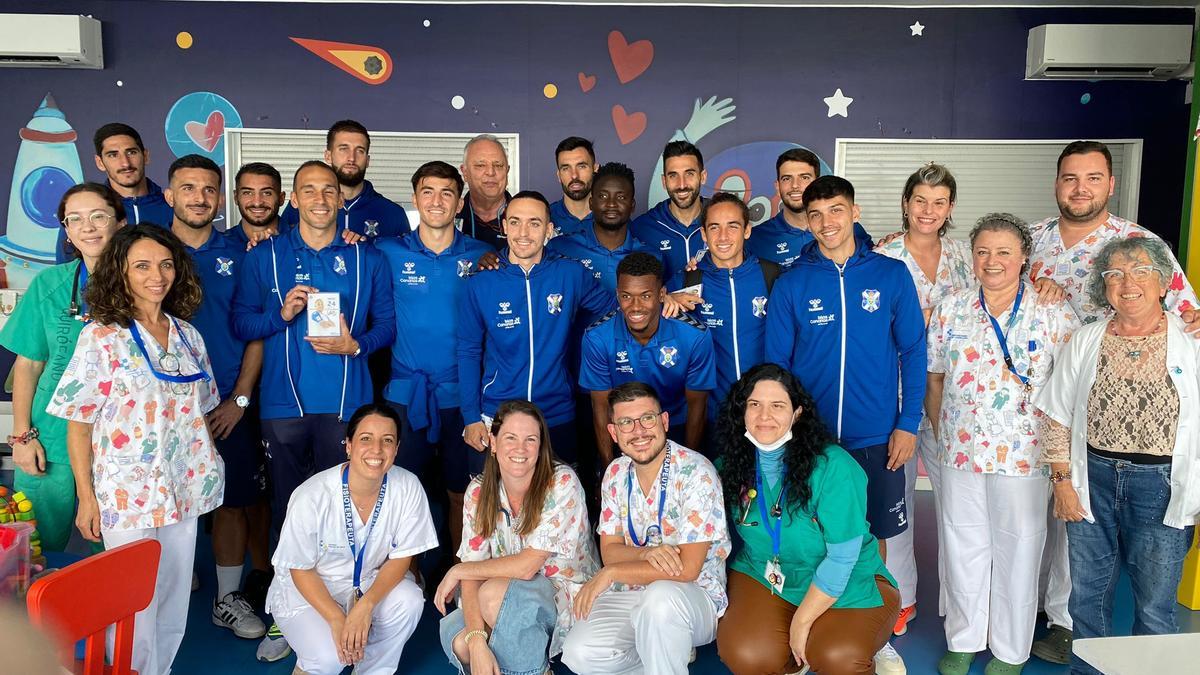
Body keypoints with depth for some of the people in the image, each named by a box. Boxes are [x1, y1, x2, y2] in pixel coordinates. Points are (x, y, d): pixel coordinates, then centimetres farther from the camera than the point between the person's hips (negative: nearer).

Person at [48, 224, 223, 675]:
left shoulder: (187, 335, 6)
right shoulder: (100, 337, -8)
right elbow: (78, 422, -7)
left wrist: (210, 467, 9)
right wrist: (86, 498, -8)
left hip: (184, 489, 5)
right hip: (128, 496, -5)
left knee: (174, 602, 14)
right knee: (136, 607, 4)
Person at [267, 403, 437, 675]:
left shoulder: (408, 488, -18)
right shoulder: (311, 497, -24)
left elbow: (401, 557, -10)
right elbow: (301, 569, -12)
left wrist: (365, 605, -27)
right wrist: (337, 620, -24)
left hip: (373, 584, 3)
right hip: (307, 589, -2)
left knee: (409, 601, -27)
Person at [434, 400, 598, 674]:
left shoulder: (562, 483, -19)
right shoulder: (479, 492, -5)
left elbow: (526, 566, -21)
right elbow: (474, 572, -10)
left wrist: (457, 571, -11)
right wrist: (477, 641, -26)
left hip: (566, 594, -4)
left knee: (493, 593, -31)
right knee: (460, 642, -24)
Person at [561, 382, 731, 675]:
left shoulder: (696, 472, -17)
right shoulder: (616, 473, 3)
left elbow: (687, 569, -20)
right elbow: (609, 550, 5)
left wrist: (610, 574, -15)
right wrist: (646, 554, -18)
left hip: (694, 597, -5)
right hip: (629, 595, 6)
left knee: (660, 596, -39)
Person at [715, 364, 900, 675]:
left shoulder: (834, 466, -21)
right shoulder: (731, 463, -7)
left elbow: (842, 556, -18)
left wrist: (802, 621, -15)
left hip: (845, 582, -3)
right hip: (762, 576, 3)